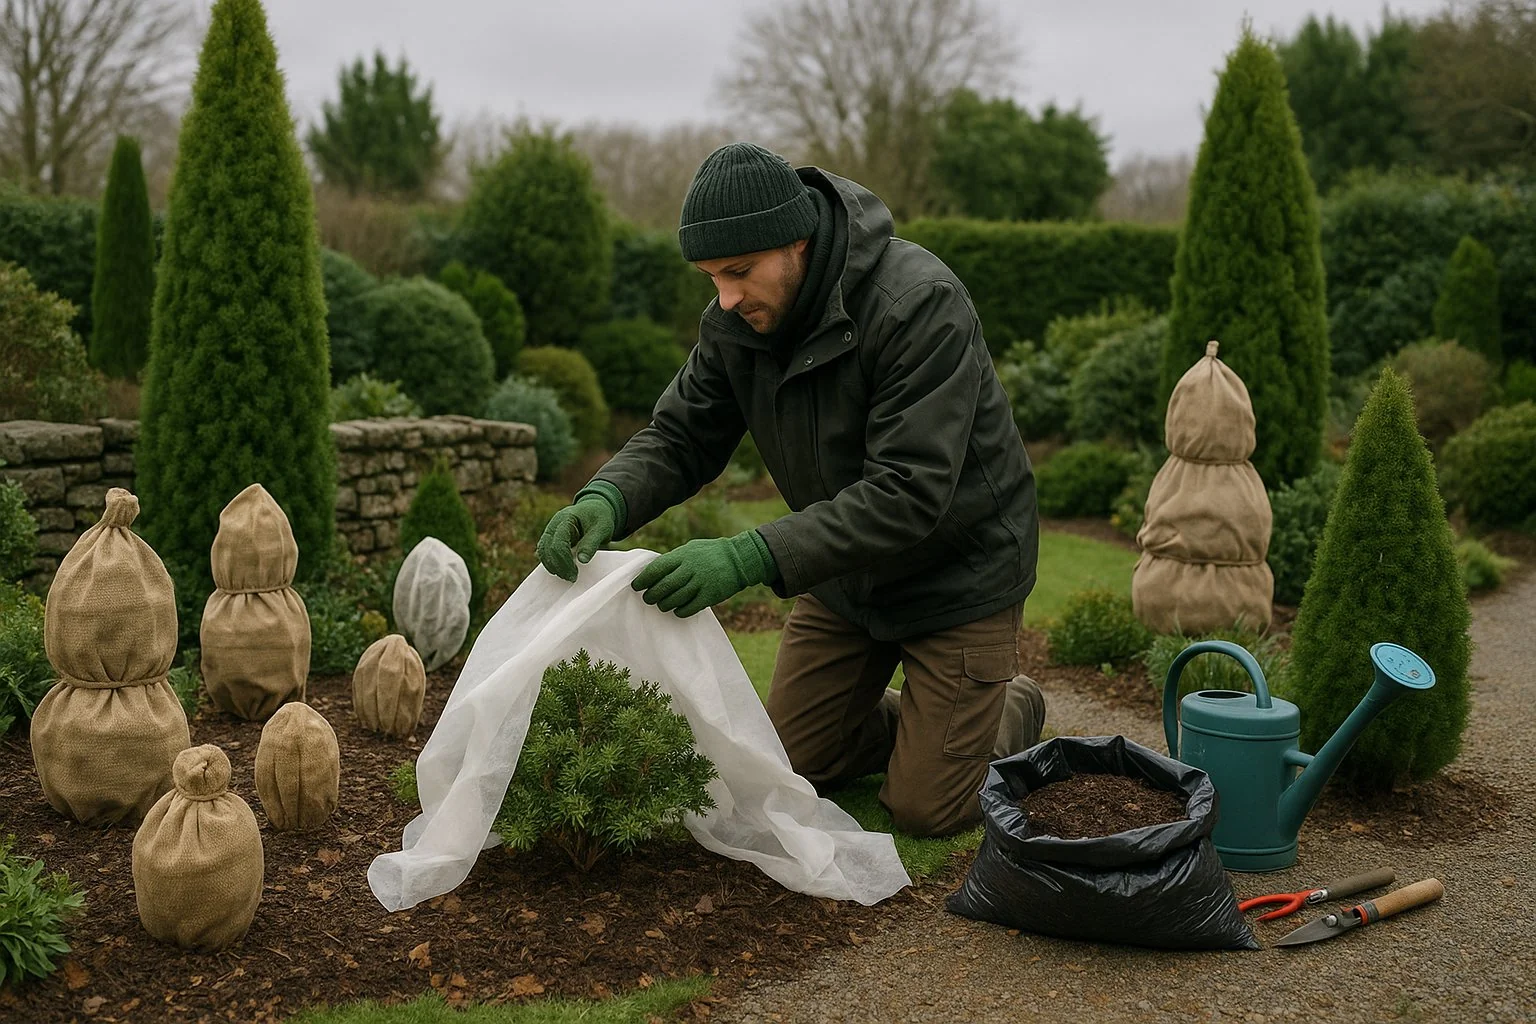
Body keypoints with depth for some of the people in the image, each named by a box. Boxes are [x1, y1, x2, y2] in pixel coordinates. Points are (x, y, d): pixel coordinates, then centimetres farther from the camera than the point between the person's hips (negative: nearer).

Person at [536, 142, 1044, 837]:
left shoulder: (919, 303, -31)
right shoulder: (736, 320, -10)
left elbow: (910, 493, -36)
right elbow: (680, 437, -5)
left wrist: (751, 557, -45)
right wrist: (605, 499, -29)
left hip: (957, 567, -6)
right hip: (844, 573, 6)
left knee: (926, 810, -3)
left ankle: (1012, 711, 28)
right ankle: (915, 720, 36)